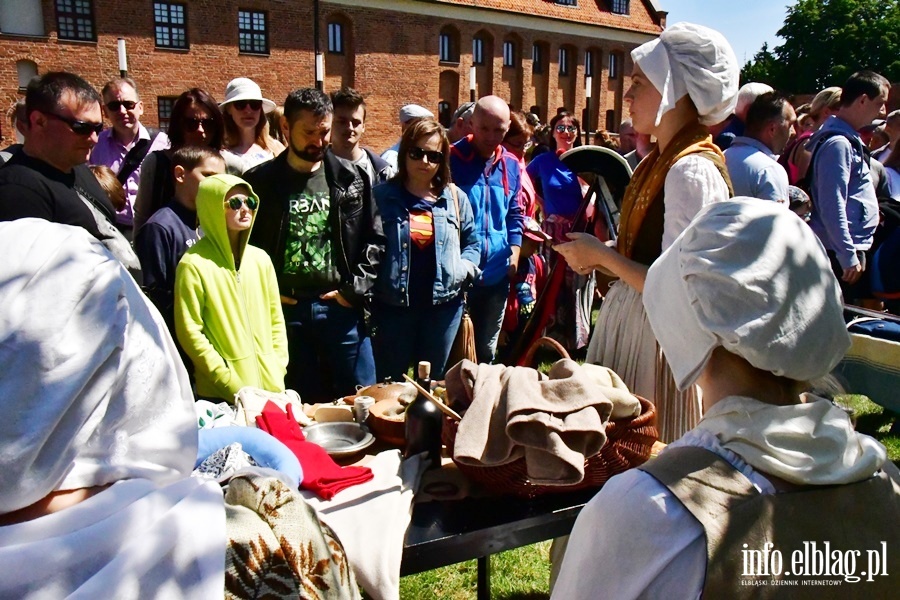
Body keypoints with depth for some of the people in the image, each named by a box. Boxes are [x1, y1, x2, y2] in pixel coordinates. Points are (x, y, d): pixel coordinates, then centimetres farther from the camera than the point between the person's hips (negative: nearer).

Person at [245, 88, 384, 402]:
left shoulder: (352, 179, 4)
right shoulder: (260, 182, 2)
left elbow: (374, 238, 4)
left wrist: (356, 289, -4)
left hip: (341, 307, 1)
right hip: (284, 309, 0)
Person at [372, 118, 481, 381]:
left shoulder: (455, 197, 6)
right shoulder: (383, 196, -3)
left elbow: (472, 242, 13)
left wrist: (463, 269, -5)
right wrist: (371, 290, -14)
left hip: (444, 302, 2)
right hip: (393, 303, -2)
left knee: (434, 381, 16)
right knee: (390, 382, 12)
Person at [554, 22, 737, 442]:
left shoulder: (692, 170, -20)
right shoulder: (661, 160, 8)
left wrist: (600, 255, -13)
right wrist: (598, 253, 2)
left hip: (660, 334, -9)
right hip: (630, 321, 9)